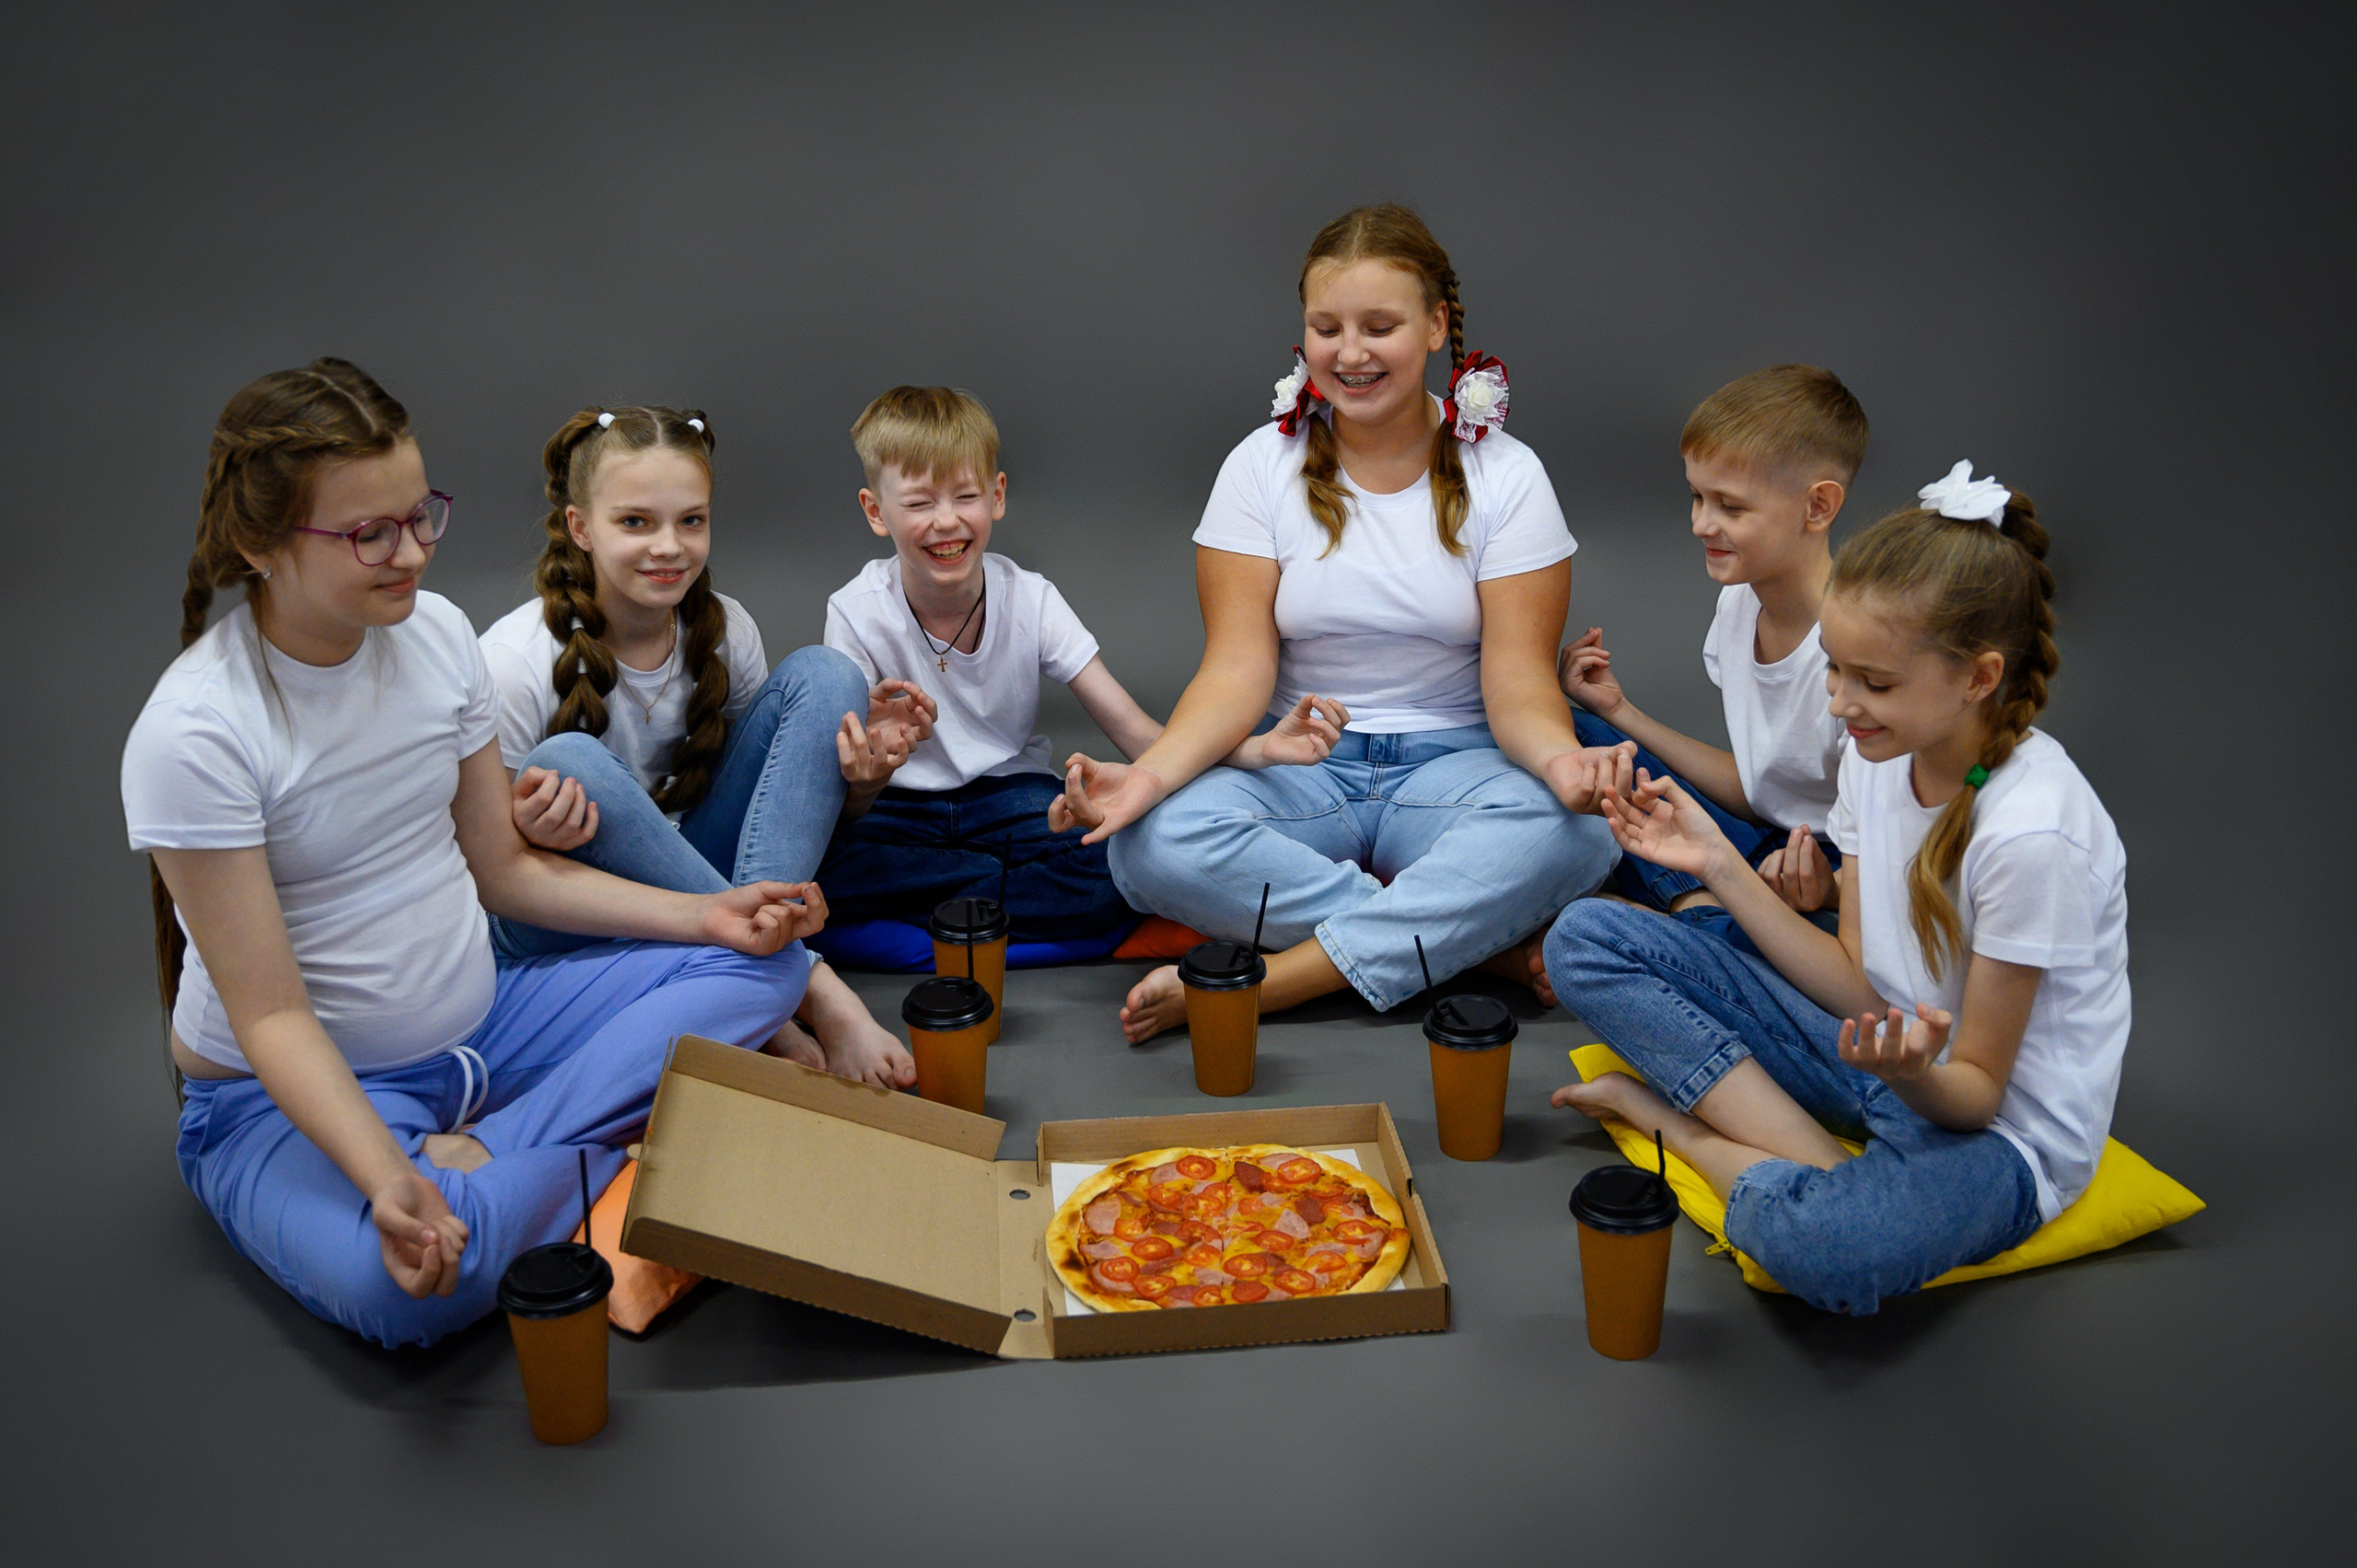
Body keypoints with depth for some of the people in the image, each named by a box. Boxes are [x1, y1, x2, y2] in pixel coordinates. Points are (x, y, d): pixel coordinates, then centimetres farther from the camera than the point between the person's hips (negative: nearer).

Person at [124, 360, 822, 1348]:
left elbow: (505, 868, 4)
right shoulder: (191, 736, -22)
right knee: (402, 1284, -39)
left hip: (477, 1021, 7)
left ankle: (474, 1164, -16)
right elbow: (271, 1015, -21)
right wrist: (384, 1179, -37)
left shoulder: (436, 633, -5)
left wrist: (702, 916, -7)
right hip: (291, 1090, -6)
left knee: (760, 962, -8)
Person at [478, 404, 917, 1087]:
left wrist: (862, 779, -20)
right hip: (562, 929, -3)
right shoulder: (515, 663, -17)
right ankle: (810, 988, -31)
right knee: (571, 764, -36)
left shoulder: (722, 629, -5)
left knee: (821, 674, -11)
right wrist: (526, 833, -37)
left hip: (689, 878, 4)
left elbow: (796, 797, 4)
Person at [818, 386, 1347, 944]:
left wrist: (1257, 748, -34)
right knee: (822, 861, -34)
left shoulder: (1029, 599, -11)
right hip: (898, 807, 0)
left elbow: (1138, 735, -16)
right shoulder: (857, 614, -14)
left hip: (1010, 792, 1)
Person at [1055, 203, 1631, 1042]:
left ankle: (1255, 985, -32)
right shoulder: (1262, 467, 1)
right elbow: (1237, 670, -8)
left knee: (1573, 830, -34)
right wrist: (1150, 770, -28)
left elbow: (1518, 679, -8)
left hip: (1451, 766, 0)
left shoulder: (1504, 475, -1)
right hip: (1300, 769, 1)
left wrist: (1560, 756, -33)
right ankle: (1488, 939, -26)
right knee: (1153, 843, -31)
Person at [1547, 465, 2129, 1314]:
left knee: (1819, 1245, -42)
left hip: (1998, 1130, -7)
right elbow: (1859, 986, 0)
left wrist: (1913, 1073, -41)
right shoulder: (1876, 758, -4)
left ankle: (1677, 1115, -9)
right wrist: (1719, 865, -5)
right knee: (1586, 936, -5)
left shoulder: (2032, 835, -26)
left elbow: (1977, 1090, -18)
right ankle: (1824, 1166, -12)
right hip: (1885, 1049, 7)